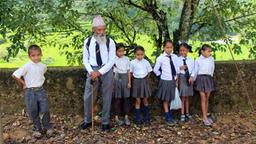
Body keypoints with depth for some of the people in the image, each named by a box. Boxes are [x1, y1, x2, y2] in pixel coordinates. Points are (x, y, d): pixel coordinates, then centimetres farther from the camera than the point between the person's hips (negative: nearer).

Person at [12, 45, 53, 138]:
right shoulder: (27, 66, -14)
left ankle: (47, 127, 19)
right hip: (30, 92, -3)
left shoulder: (43, 66, 0)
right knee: (33, 112, 8)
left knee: (45, 110, 0)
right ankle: (37, 129, 24)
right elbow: (15, 75, -14)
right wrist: (22, 83, -3)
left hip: (41, 90, 3)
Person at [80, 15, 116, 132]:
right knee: (88, 97, 4)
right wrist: (91, 71, -10)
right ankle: (87, 120, 24)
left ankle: (105, 122, 21)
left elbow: (112, 60, -7)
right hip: (92, 70, 2)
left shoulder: (110, 42, -4)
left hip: (106, 70, -1)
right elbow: (85, 59, 6)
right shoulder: (88, 42, 2)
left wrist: (100, 72, -16)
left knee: (107, 97, 7)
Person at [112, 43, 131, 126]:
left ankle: (126, 117, 13)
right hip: (116, 78, -2)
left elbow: (128, 71, 6)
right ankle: (116, 117, 12)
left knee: (126, 98, 4)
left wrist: (129, 82, 2)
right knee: (117, 98, 3)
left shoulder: (126, 59, 4)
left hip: (125, 78, 2)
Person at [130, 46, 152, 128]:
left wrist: (145, 79, 2)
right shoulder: (133, 63, -6)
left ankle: (147, 119, 22)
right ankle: (138, 121, 10)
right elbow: (131, 73, 2)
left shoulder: (146, 62, -3)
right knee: (138, 101, 3)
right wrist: (136, 79, -2)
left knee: (145, 100, 9)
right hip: (136, 82, -1)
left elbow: (149, 72, 7)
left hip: (144, 82, 1)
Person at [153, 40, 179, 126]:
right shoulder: (160, 58, -11)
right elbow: (155, 70, -3)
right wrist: (162, 75, 2)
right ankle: (168, 118, 16)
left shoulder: (175, 57, 0)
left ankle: (170, 116, 29)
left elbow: (177, 68, 7)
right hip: (165, 81, -4)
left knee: (171, 99, 15)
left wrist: (176, 78, 6)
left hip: (173, 80, 4)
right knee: (165, 100, 6)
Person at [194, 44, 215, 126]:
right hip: (201, 78, -3)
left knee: (207, 98, 9)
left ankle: (206, 116, 18)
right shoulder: (198, 60, -3)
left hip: (209, 78, 3)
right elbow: (195, 71, 2)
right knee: (203, 98, -1)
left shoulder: (211, 59, 2)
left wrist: (210, 77, 9)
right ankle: (205, 118, 1)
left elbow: (212, 69, 10)